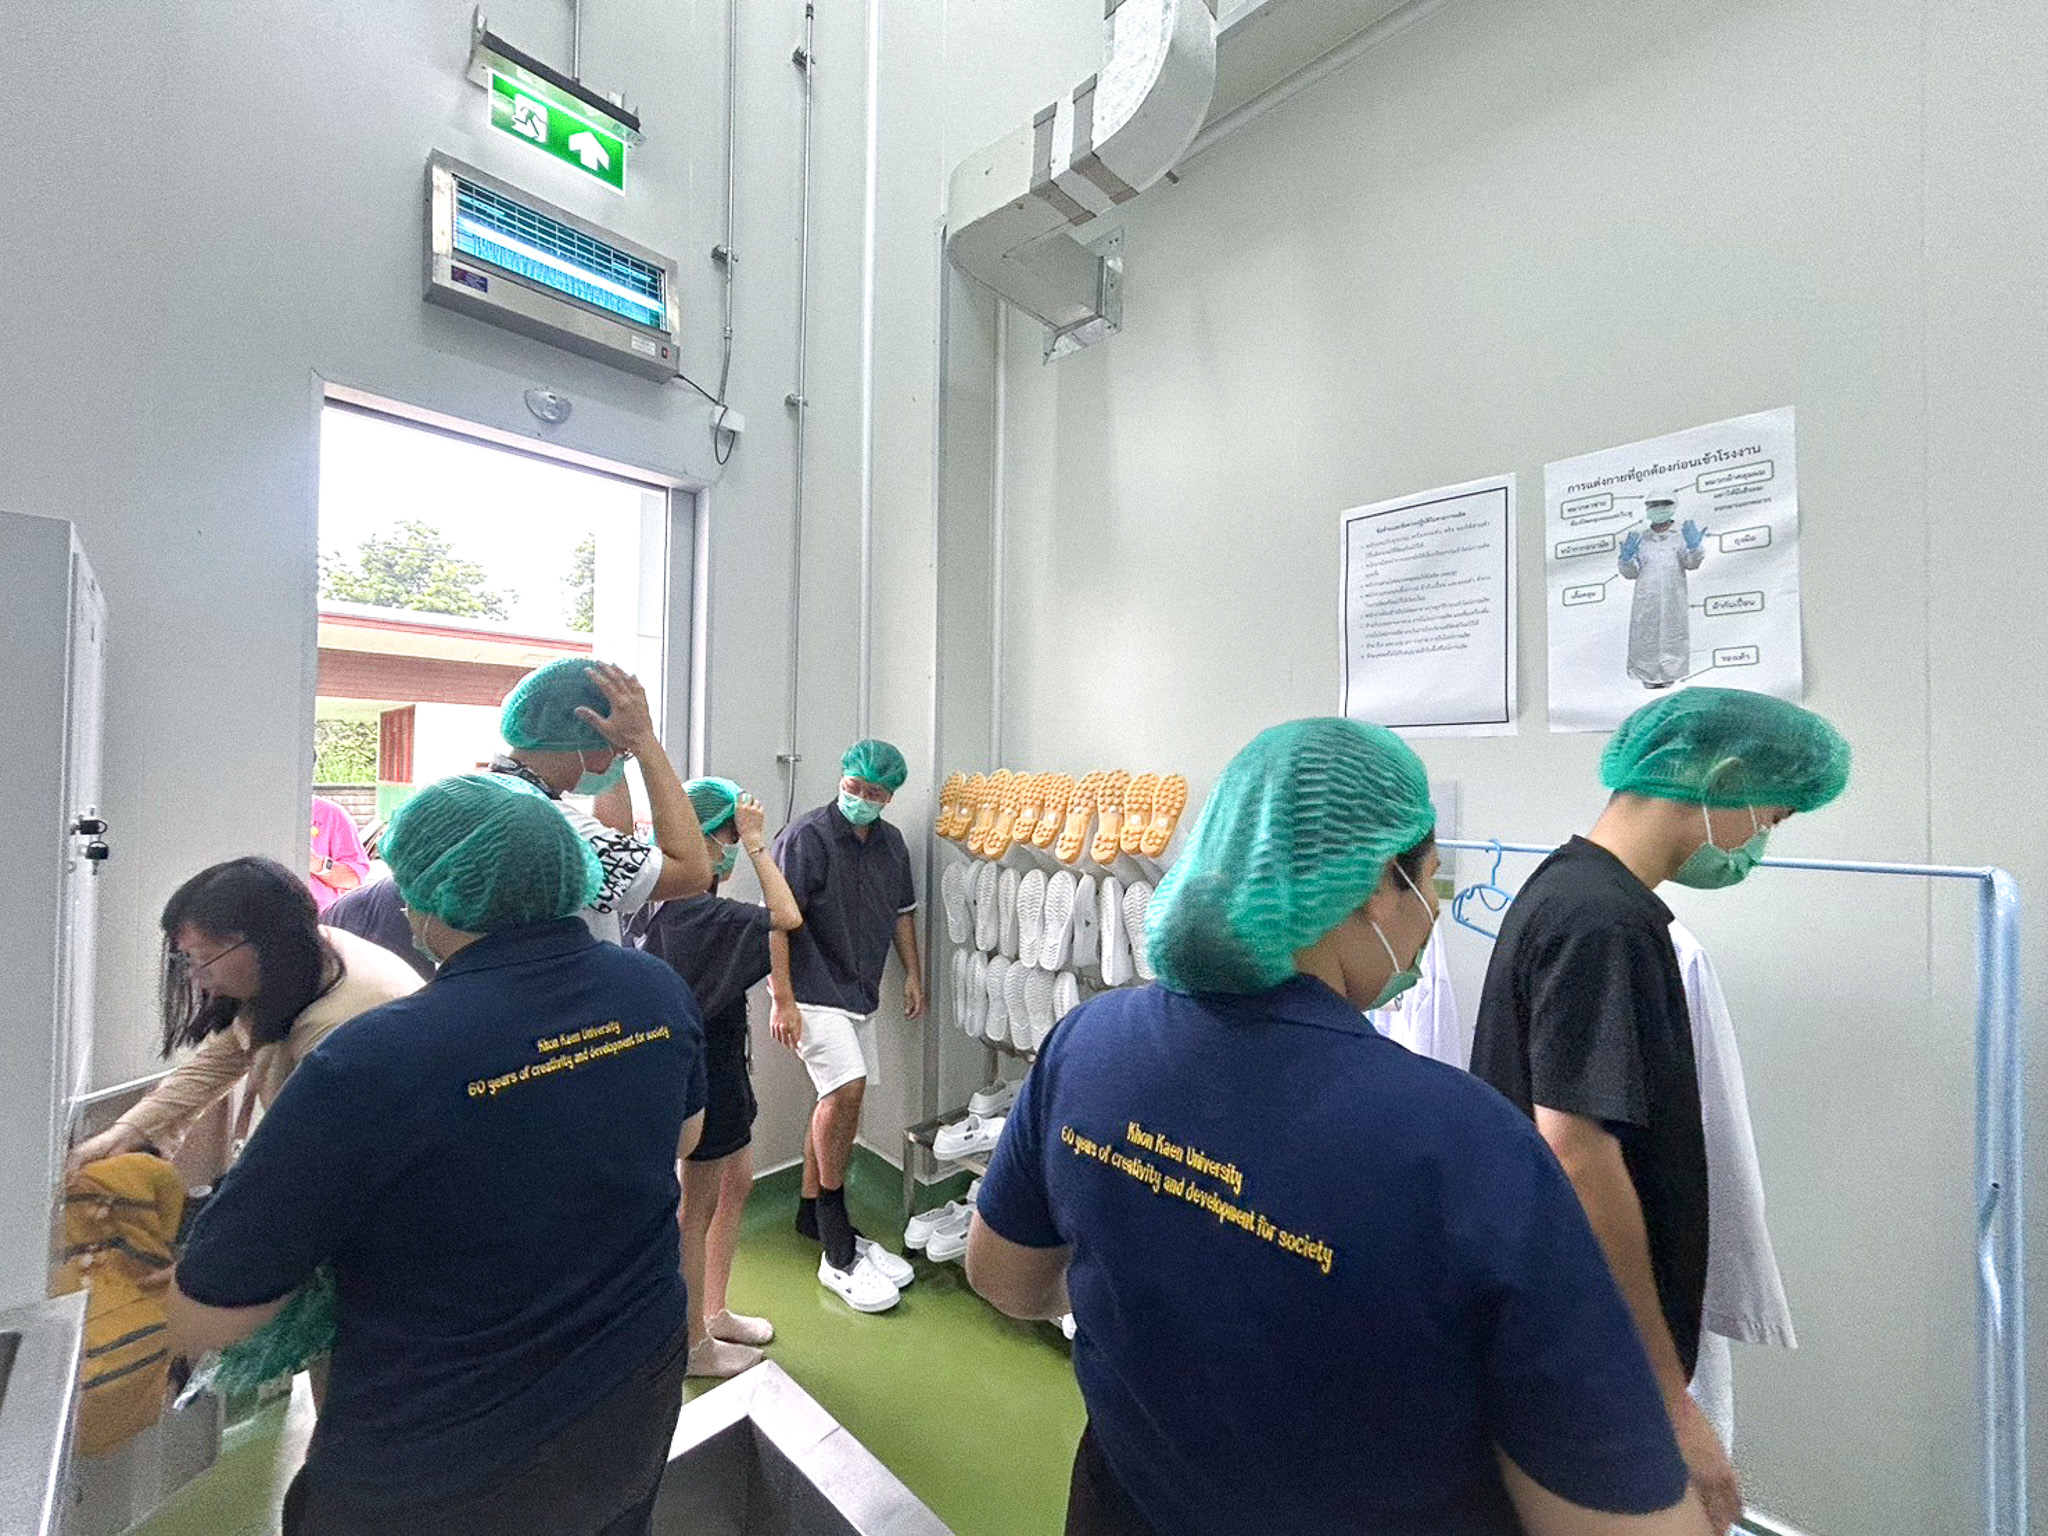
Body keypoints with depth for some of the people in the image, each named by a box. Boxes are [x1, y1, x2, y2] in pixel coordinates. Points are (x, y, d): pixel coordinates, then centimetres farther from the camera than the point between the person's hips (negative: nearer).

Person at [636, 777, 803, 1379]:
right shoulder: (696, 911, -27)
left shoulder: (682, 903, 3)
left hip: (717, 1064, 10)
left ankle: (714, 1312, 41)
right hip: (704, 1074, -10)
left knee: (737, 1184, 23)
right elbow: (788, 917, -32)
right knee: (699, 1209, 10)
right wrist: (755, 843, -27)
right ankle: (694, 1345, 31)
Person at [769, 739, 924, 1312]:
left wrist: (913, 974, 13)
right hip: (813, 991, -7)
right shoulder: (805, 837, -14)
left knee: (837, 1099, 14)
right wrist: (782, 1000, -18)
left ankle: (812, 1211, 34)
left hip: (860, 992, 7)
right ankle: (839, 1250, 0)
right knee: (846, 1089, -16)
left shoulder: (892, 843, 7)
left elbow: (902, 912, 17)